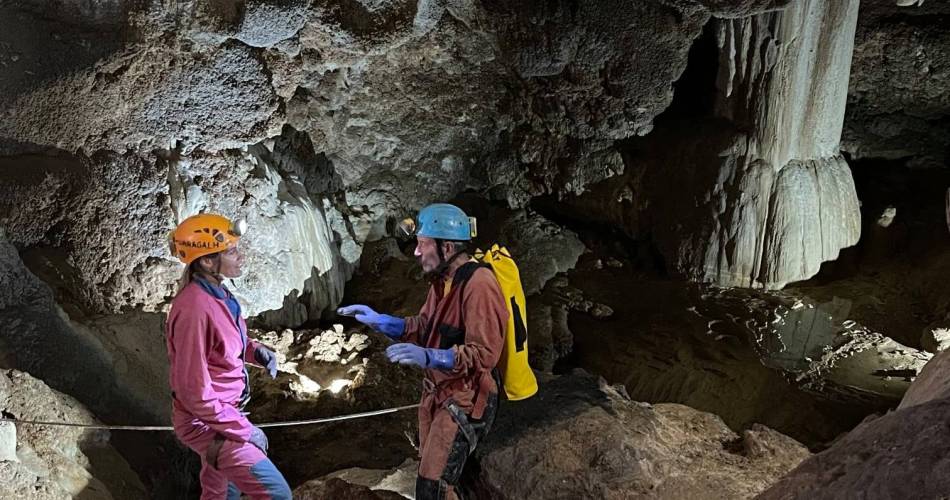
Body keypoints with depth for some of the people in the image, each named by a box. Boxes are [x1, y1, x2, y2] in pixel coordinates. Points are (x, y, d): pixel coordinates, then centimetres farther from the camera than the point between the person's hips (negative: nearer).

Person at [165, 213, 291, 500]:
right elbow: (195, 394, -27)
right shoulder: (194, 309, -29)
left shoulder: (216, 293, -1)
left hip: (222, 413, 9)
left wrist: (255, 350, -2)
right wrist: (244, 430, -20)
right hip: (207, 422, -9)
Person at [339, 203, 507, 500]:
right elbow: (424, 327, 16)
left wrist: (428, 357, -38)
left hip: (464, 400, -9)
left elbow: (484, 354, -28)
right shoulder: (443, 279, 7)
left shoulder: (478, 284, -24)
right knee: (430, 475, 19)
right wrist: (379, 321, 3)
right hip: (436, 393, 10)